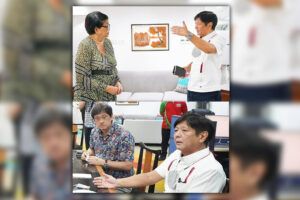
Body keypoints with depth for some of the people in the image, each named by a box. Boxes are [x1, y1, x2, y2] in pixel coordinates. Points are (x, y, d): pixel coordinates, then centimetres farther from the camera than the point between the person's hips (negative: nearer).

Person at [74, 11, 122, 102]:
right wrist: (107, 88, -16)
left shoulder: (108, 42, 8)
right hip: (90, 97, -6)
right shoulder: (85, 45, -13)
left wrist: (117, 82, 0)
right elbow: (82, 78, -16)